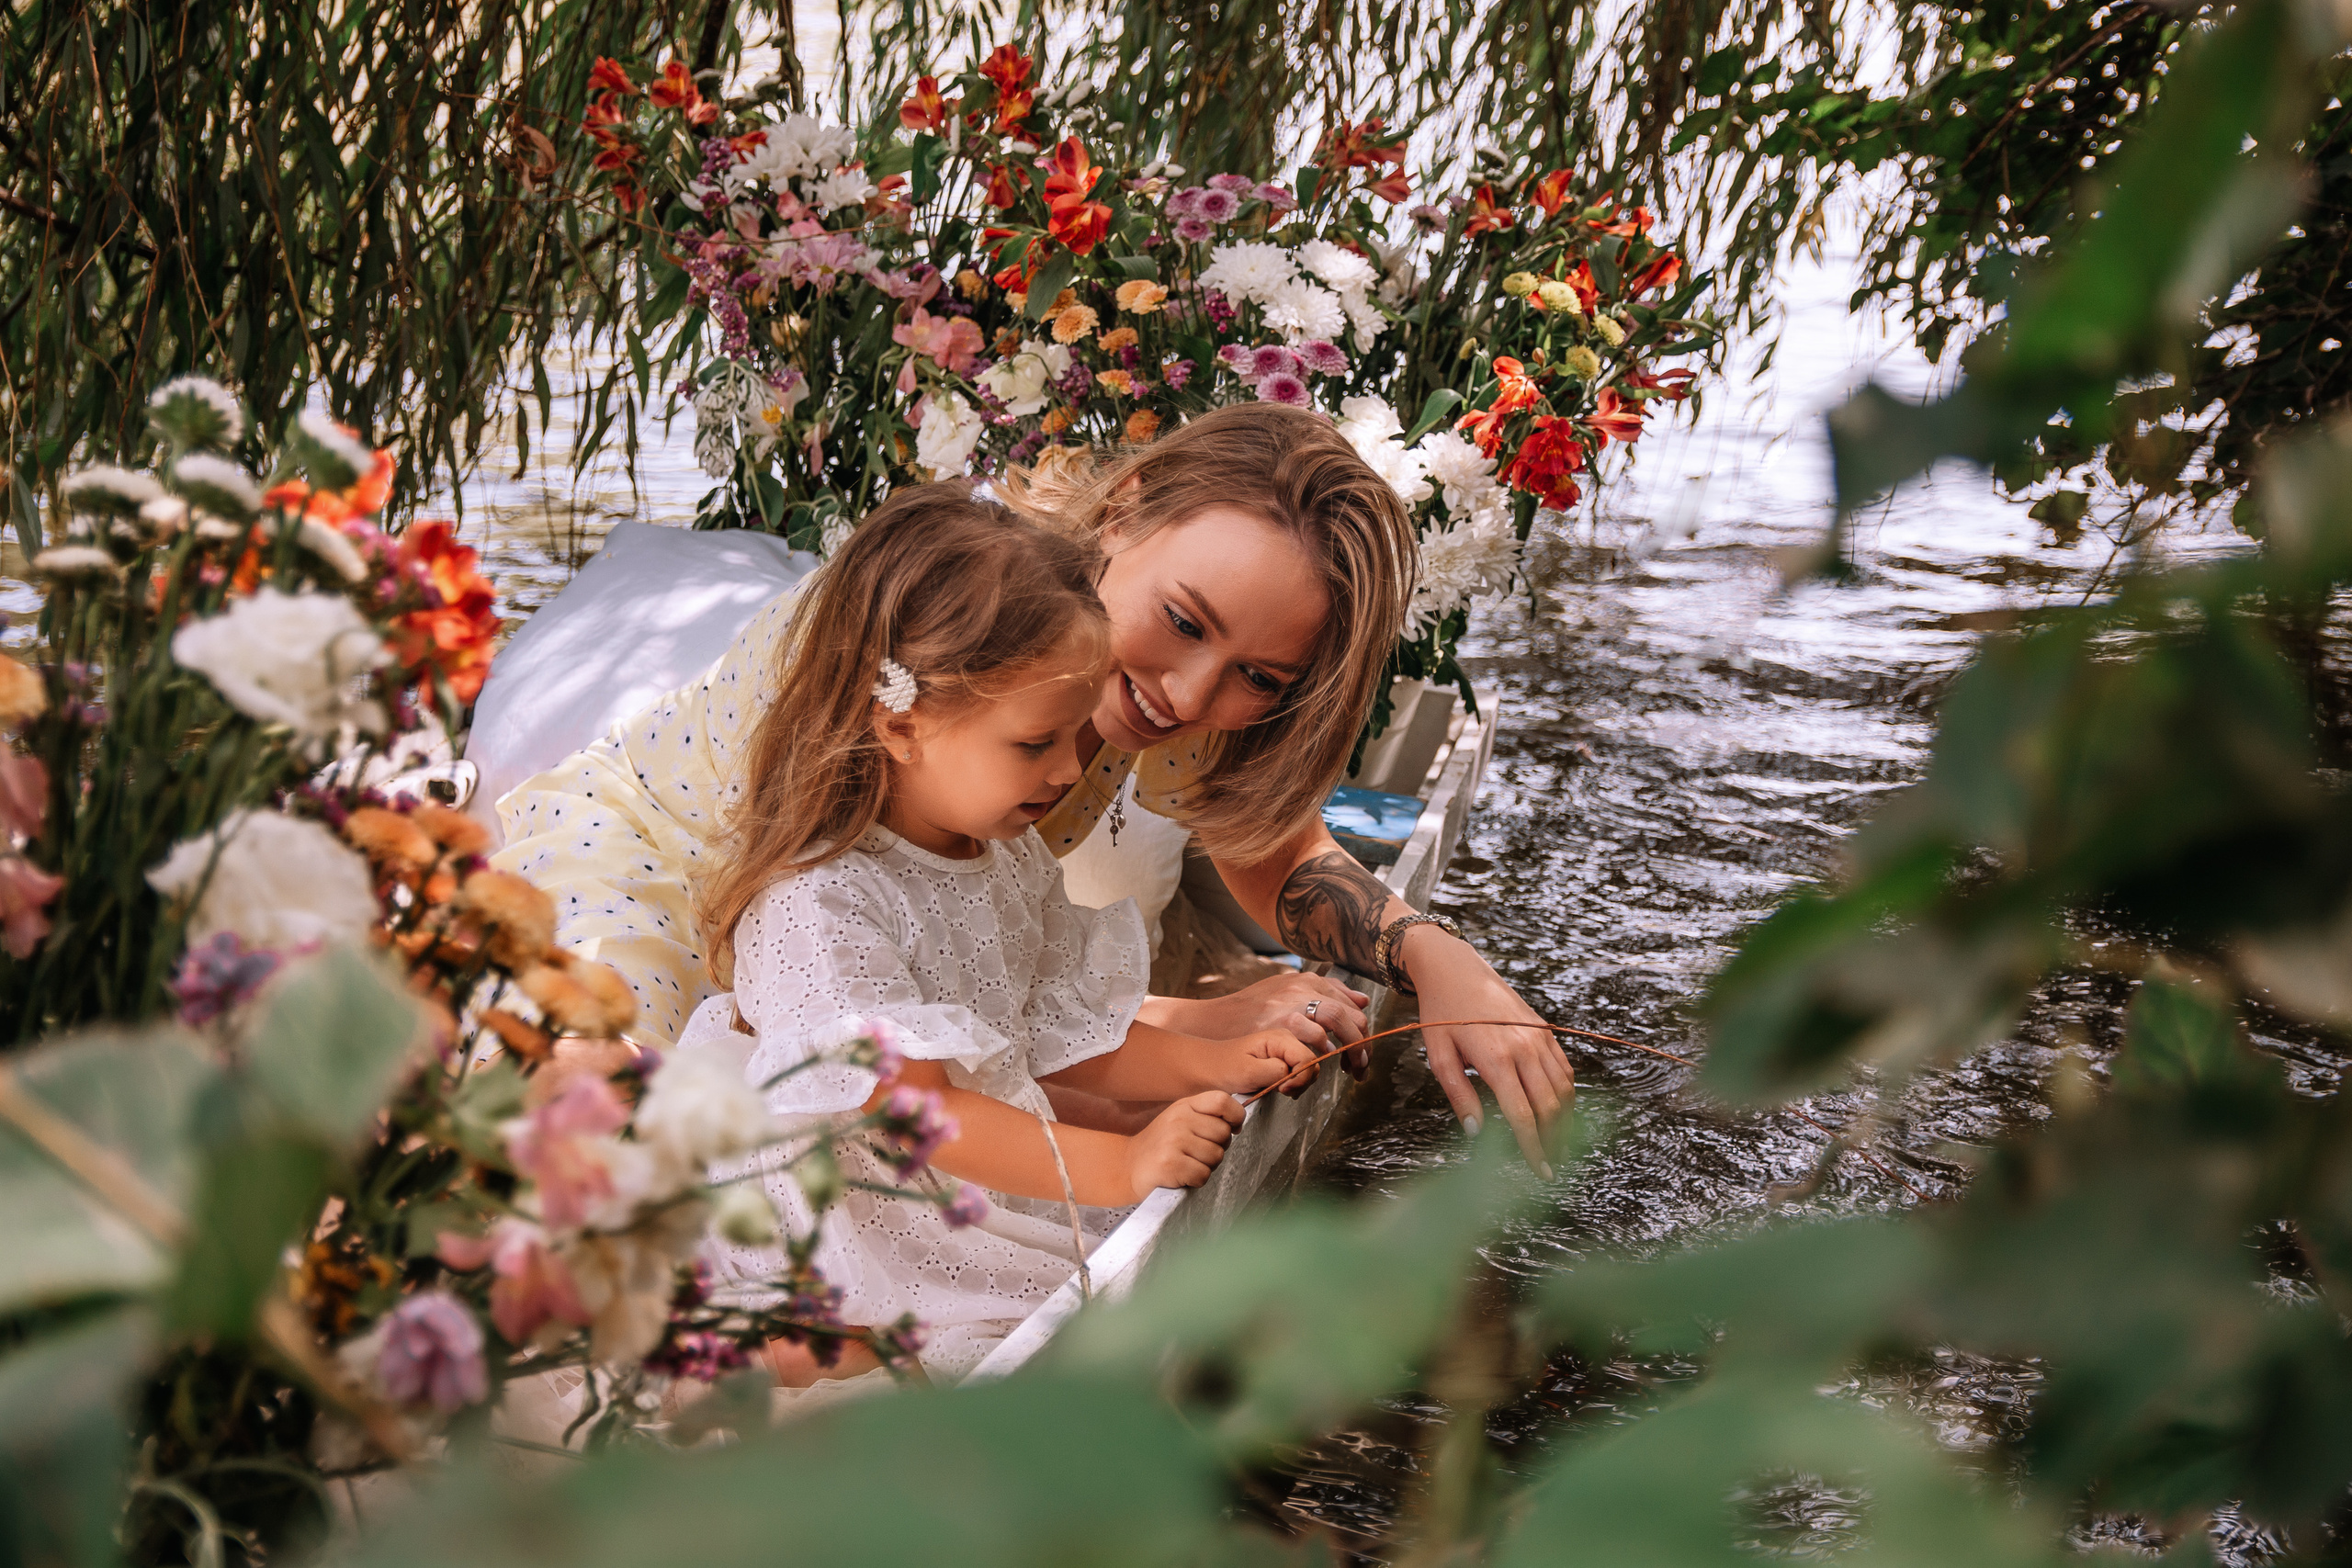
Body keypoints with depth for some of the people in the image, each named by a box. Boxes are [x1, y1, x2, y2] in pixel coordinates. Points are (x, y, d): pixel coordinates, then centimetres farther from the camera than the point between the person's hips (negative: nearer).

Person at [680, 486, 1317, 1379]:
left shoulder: (1010, 860, 5)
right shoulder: (815, 904, -24)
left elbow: (1056, 1032, 14)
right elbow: (916, 1112, -27)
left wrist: (1213, 1068, -1)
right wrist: (1119, 1166, -35)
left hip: (1005, 1187, 8)